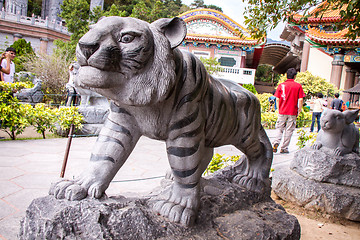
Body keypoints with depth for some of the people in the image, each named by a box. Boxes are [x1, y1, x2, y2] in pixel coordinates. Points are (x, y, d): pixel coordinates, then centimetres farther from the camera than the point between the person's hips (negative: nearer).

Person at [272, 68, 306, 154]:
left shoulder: (281, 85, 1)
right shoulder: (298, 86, -2)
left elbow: (277, 99, 0)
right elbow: (301, 100, -6)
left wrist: (279, 110, 9)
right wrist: (299, 111, 4)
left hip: (282, 111, 1)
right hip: (292, 112, -1)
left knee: (279, 128, 11)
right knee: (289, 130, 6)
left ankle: (276, 143, -11)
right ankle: (284, 148, 9)